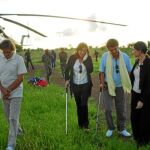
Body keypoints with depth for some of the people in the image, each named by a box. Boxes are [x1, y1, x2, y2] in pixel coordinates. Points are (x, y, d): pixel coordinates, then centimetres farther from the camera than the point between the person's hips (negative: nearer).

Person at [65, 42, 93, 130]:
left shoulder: (88, 59, -7)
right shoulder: (72, 58, -6)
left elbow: (90, 70, -14)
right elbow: (67, 69, 5)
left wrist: (84, 60, -19)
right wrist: (67, 79, -3)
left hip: (85, 85, -2)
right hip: (75, 85, 2)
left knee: (84, 104, -8)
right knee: (78, 104, 11)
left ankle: (85, 124, 6)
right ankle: (80, 123, 25)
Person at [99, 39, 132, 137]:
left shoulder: (125, 57, -9)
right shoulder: (105, 56, -11)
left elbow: (129, 71, 1)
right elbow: (102, 71, -2)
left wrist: (128, 85, -3)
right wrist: (102, 83, -9)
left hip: (120, 87, 1)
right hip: (108, 86, -1)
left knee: (121, 109, 11)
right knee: (108, 109, -2)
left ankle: (121, 129, 28)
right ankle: (110, 128, 20)